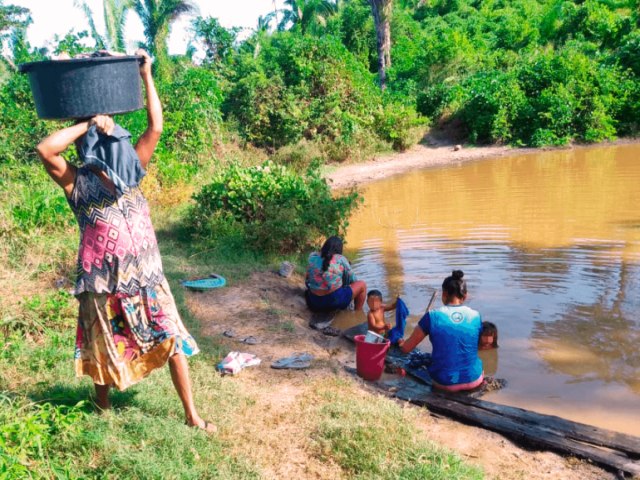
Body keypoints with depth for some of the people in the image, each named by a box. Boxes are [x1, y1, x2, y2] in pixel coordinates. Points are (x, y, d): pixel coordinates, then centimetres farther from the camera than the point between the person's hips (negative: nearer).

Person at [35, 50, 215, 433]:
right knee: (105, 349, 16)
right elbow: (45, 149, -26)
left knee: (173, 341, 5)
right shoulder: (77, 183, -7)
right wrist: (89, 124, -17)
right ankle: (103, 409, 42)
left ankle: (192, 415, 18)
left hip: (147, 277, 3)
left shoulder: (131, 173, 2)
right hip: (105, 282, -3)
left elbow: (156, 127, -3)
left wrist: (146, 75, -3)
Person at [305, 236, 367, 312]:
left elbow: (307, 282, 11)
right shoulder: (340, 259, -7)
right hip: (335, 300, -4)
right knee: (362, 285, 15)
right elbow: (352, 280, 4)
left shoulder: (312, 257, 3)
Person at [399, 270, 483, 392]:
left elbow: (406, 348, -2)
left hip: (445, 383, -2)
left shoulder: (432, 316, -11)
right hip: (474, 380, 3)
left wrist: (401, 344, 22)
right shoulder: (476, 316, -3)